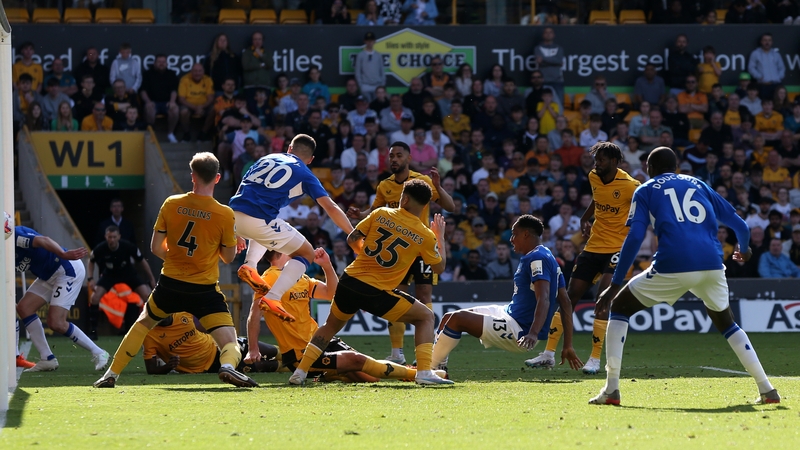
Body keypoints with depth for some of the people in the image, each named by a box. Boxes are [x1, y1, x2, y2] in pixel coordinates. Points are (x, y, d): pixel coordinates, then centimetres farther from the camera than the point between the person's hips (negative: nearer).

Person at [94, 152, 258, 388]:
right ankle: (228, 366, -39)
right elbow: (228, 257, 0)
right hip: (205, 290, -3)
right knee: (231, 345, -3)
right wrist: (235, 242, 21)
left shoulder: (171, 205, -4)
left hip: (171, 284, 3)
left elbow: (155, 248, 3)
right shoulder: (225, 214, -10)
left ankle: (111, 374, 29)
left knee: (143, 323, 29)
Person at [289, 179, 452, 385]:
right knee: (425, 317, 13)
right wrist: (440, 236, 23)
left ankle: (300, 372, 20)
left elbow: (352, 240, 9)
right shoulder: (425, 236, -4)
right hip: (377, 293, -3)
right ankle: (424, 372, -3)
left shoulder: (380, 214, 2)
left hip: (349, 282, 3)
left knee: (331, 325, 28)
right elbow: (439, 267, 10)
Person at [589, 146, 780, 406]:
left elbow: (635, 238, 1)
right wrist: (744, 249, 47)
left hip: (672, 267, -4)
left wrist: (615, 284, 2)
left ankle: (611, 390, 4)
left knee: (620, 307, 16)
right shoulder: (698, 185, 25)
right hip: (712, 265, 4)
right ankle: (766, 390, 18)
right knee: (725, 323, 29)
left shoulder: (646, 191, 15)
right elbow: (739, 225, 24)